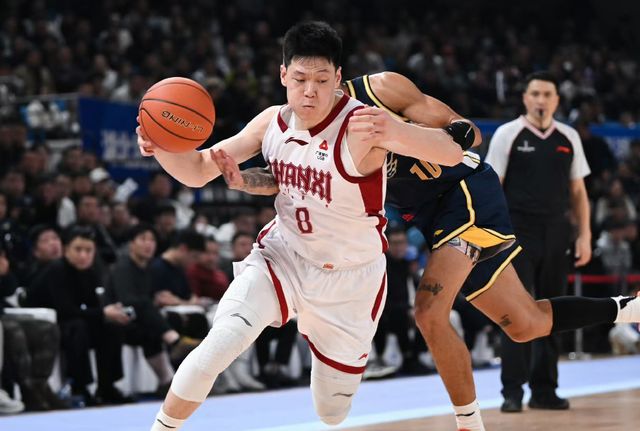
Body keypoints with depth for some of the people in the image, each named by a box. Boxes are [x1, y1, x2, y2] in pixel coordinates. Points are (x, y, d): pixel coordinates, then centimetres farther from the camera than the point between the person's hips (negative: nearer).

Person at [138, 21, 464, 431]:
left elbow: (452, 154, -36)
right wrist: (162, 147, -25)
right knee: (217, 347, -25)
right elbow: (199, 171, -1)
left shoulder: (360, 125, -25)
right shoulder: (273, 122, -8)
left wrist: (392, 131, -57)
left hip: (349, 279, -2)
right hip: (283, 256, 2)